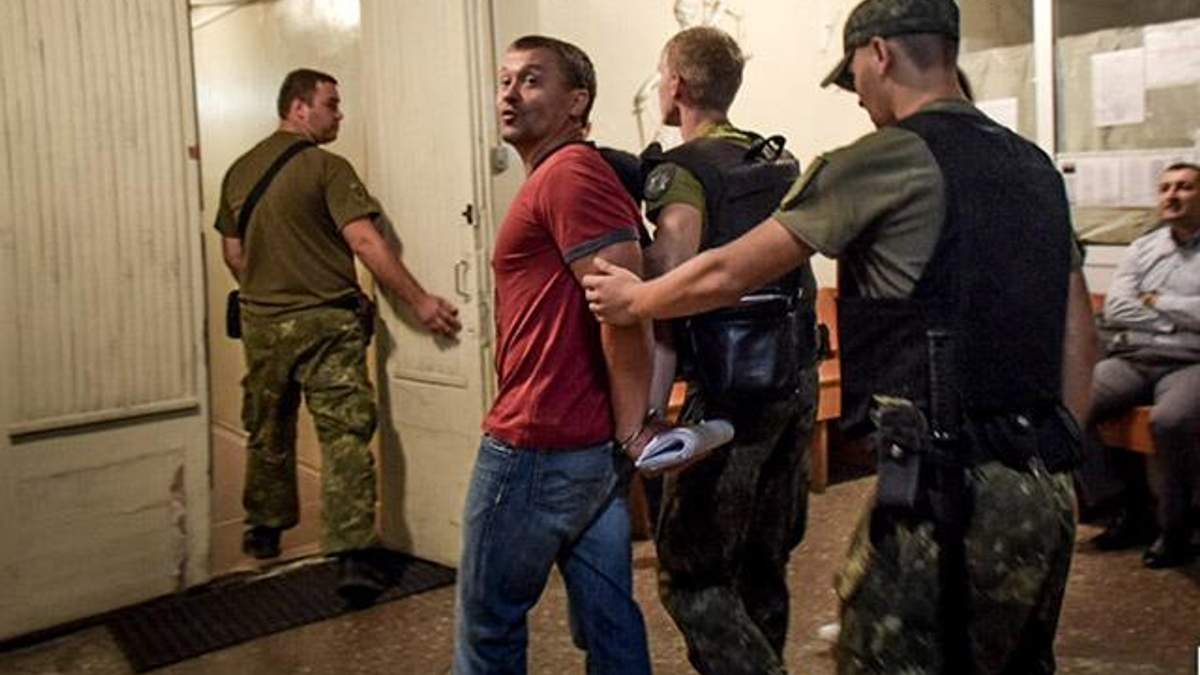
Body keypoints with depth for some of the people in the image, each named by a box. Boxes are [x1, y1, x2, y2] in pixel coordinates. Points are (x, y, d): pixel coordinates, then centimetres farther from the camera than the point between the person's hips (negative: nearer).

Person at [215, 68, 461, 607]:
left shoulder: (239, 171, 9)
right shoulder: (326, 167, -9)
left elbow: (233, 254, 15)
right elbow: (365, 242, -17)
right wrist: (420, 301, -15)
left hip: (262, 322, 6)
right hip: (326, 321, -6)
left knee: (268, 433, 20)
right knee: (344, 435, -5)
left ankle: (264, 532, 35)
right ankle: (351, 557, -12)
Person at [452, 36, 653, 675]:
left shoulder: (569, 172, -14)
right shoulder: (563, 176, 17)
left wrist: (630, 432, -16)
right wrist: (623, 436, 15)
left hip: (537, 444, -9)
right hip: (590, 445, 9)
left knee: (487, 622, 8)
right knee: (609, 620, 14)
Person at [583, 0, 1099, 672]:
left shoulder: (884, 160, -9)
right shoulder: (1036, 167, 14)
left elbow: (727, 275, -4)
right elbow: (1080, 334, 17)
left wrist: (634, 300, 13)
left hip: (947, 494, -8)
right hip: (1048, 493, 8)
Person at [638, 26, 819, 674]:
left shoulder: (683, 172, -11)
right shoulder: (780, 161, 12)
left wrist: (645, 417, -23)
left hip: (731, 388, -8)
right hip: (797, 379, 8)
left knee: (690, 575, 1)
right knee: (763, 564, 18)